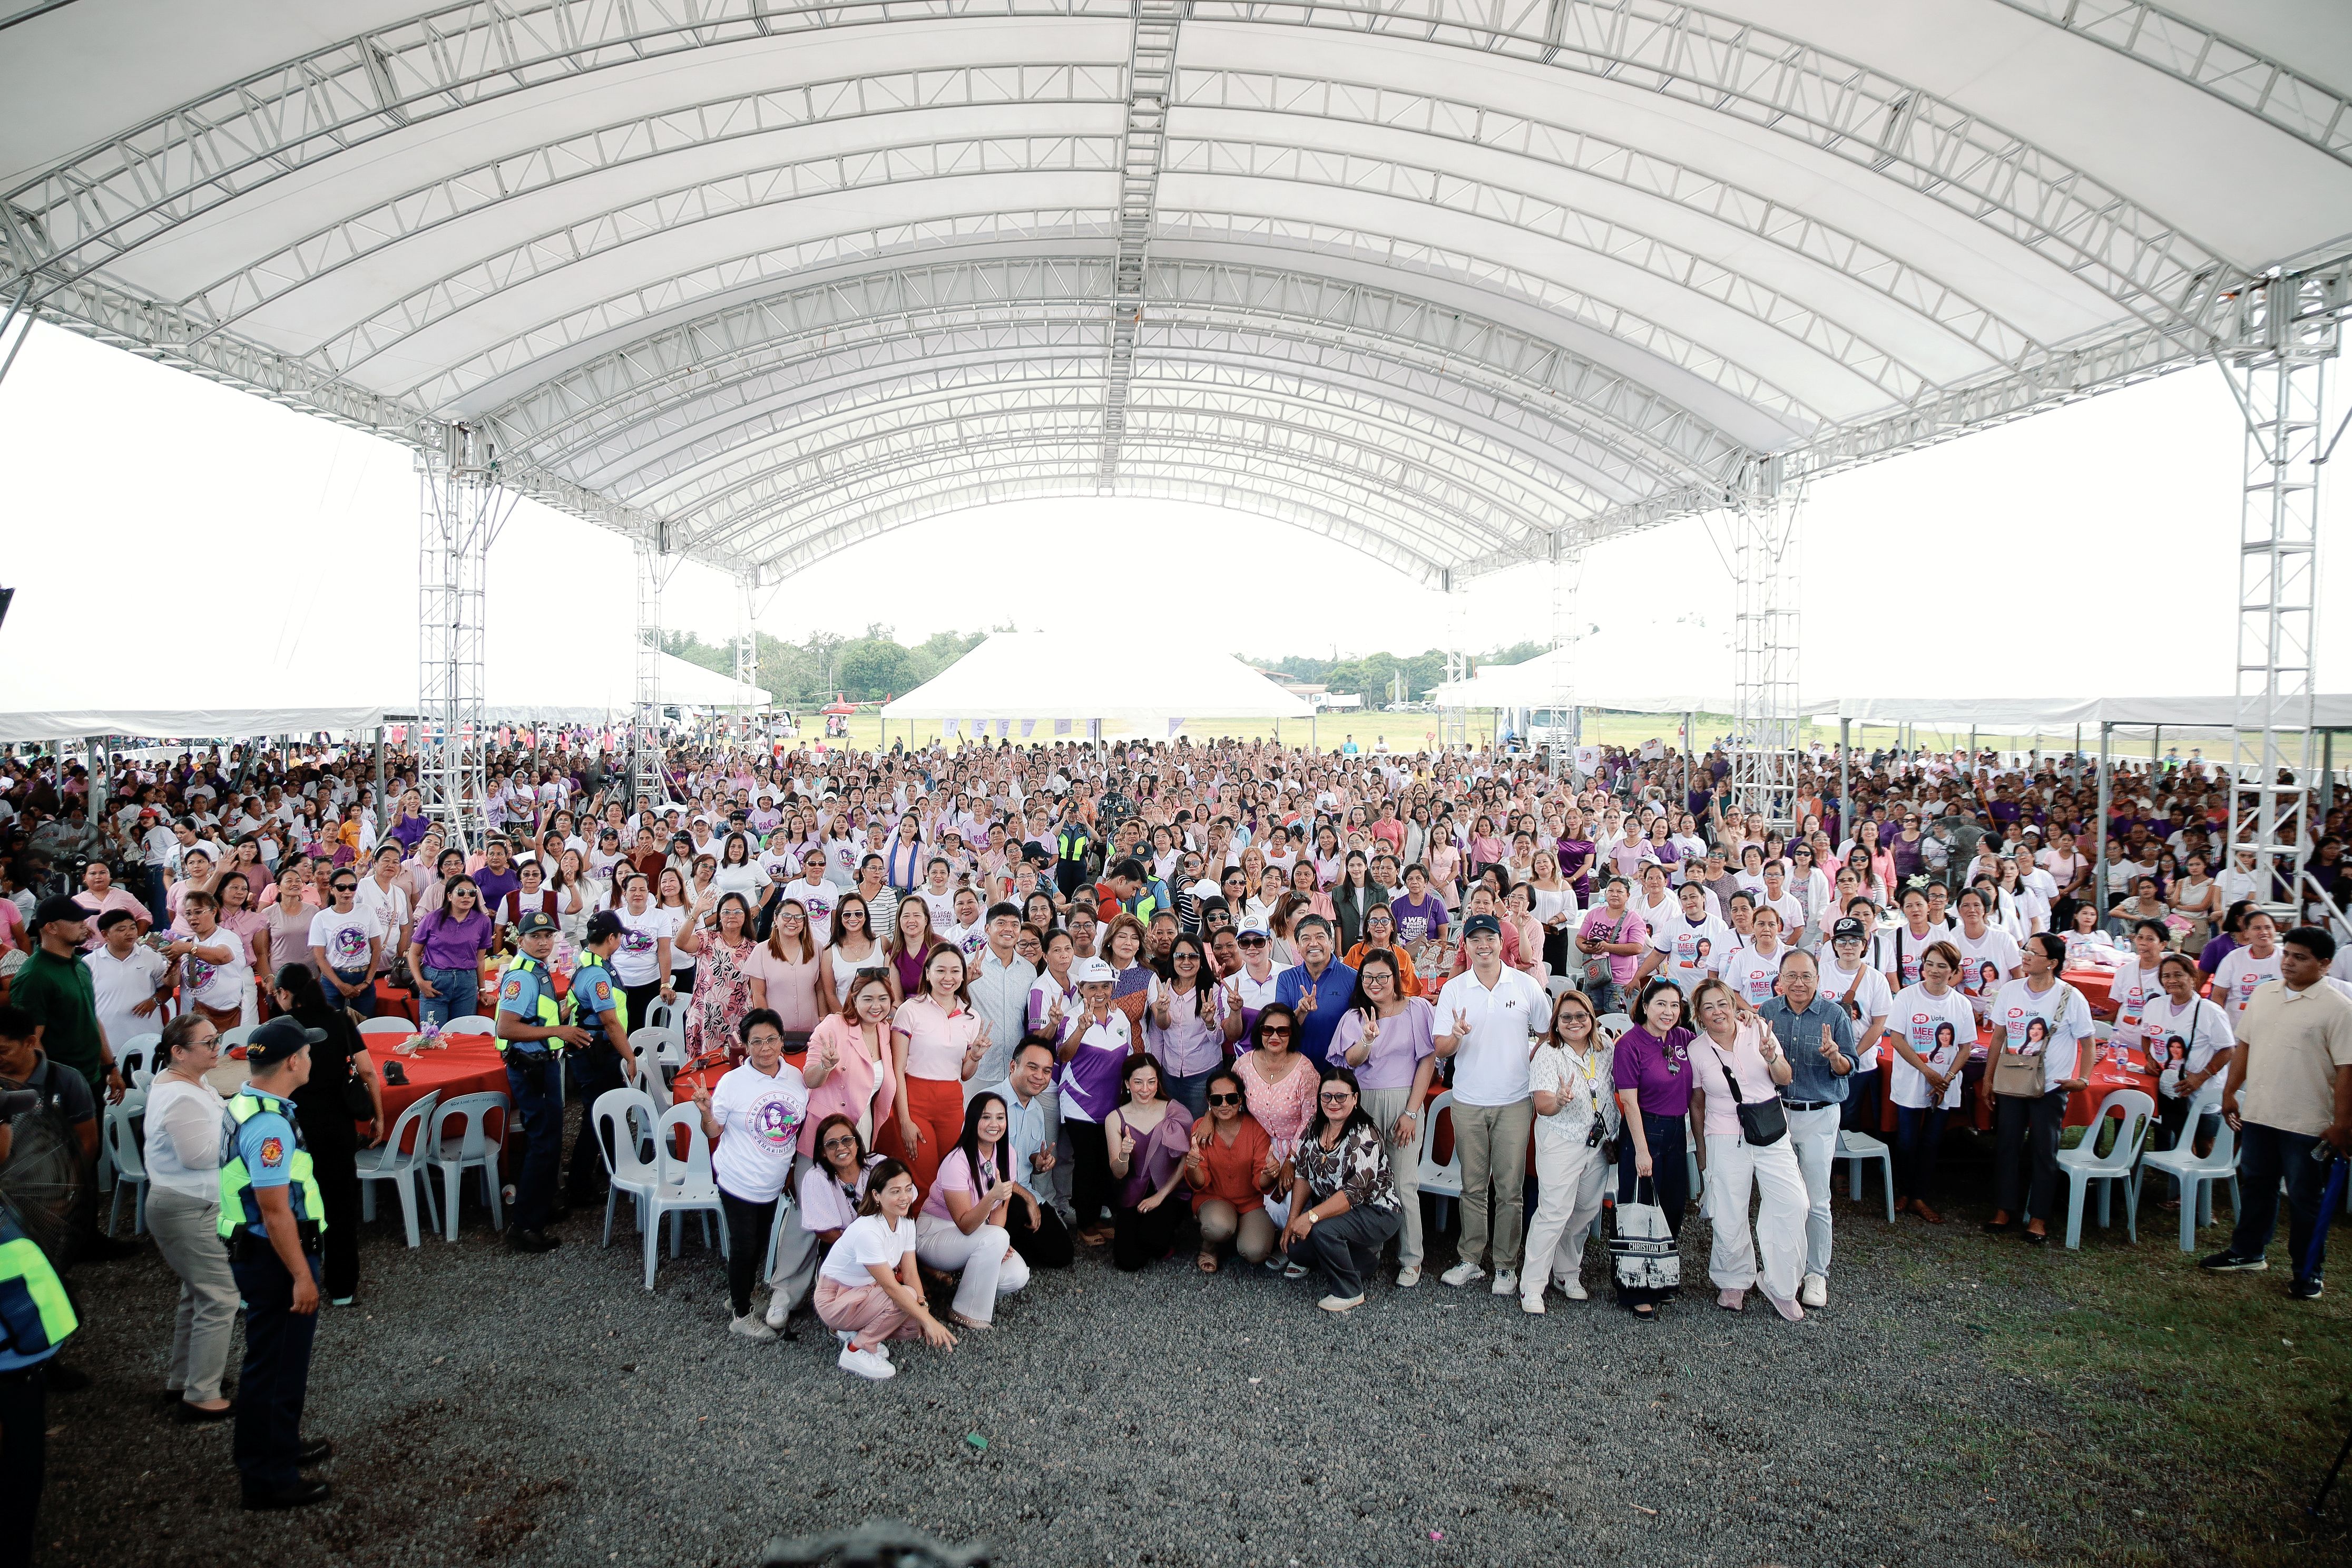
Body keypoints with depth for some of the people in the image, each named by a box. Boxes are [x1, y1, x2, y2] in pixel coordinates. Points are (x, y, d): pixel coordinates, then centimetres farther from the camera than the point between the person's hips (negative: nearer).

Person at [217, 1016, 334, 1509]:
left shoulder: (243, 1105, 7)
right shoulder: (269, 1125, -26)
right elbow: (276, 1212, -26)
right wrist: (301, 1276, -20)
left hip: (252, 1251, 10)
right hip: (275, 1259, -10)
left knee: (274, 1361, 24)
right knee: (274, 1367, 2)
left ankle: (281, 1447, 41)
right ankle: (269, 1479, 14)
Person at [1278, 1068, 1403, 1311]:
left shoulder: (1364, 1136, -22)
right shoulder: (1315, 1130, 1)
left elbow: (1356, 1192, -29)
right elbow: (1303, 1174, 3)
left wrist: (1311, 1217, -34)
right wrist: (1293, 1220, -7)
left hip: (1376, 1212, -8)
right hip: (1331, 1209, 8)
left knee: (1322, 1229, -31)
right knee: (1295, 1247, -9)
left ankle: (1350, 1293, -8)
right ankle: (1365, 1255, 16)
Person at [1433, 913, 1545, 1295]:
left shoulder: (1526, 985, 0)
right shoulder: (1453, 989, 1)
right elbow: (1440, 1049, -2)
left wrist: (1532, 1071, -1)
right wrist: (1456, 1036, -23)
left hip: (1514, 1102, -1)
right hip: (1468, 1102, 1)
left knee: (1511, 1188, 1)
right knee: (1473, 1186, 8)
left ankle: (1506, 1265, 12)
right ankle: (1470, 1261, 18)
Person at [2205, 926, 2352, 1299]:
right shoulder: (2264, 995, 6)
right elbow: (2245, 1045, 13)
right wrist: (2230, 1092, 11)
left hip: (2308, 1124, -5)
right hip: (2257, 1114, 6)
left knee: (2306, 1199, 7)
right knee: (2255, 1185, 19)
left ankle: (2309, 1271, 21)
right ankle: (2248, 1252, 33)